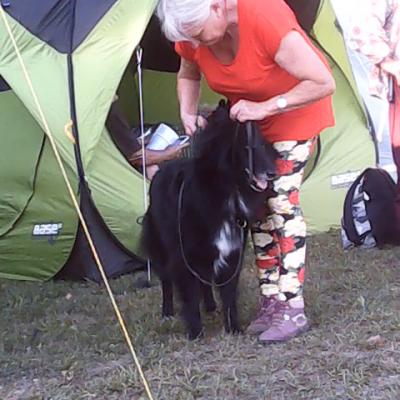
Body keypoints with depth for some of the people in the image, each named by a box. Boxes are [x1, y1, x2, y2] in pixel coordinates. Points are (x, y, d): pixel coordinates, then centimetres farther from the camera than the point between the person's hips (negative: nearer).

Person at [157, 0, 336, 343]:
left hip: (295, 110, -6)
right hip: (248, 119, 6)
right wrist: (188, 112, -14)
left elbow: (323, 83, -35)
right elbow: (188, 75, 6)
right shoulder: (192, 35, -18)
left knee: (280, 199, -14)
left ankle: (292, 310, -11)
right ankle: (271, 301, 11)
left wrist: (265, 107, -36)